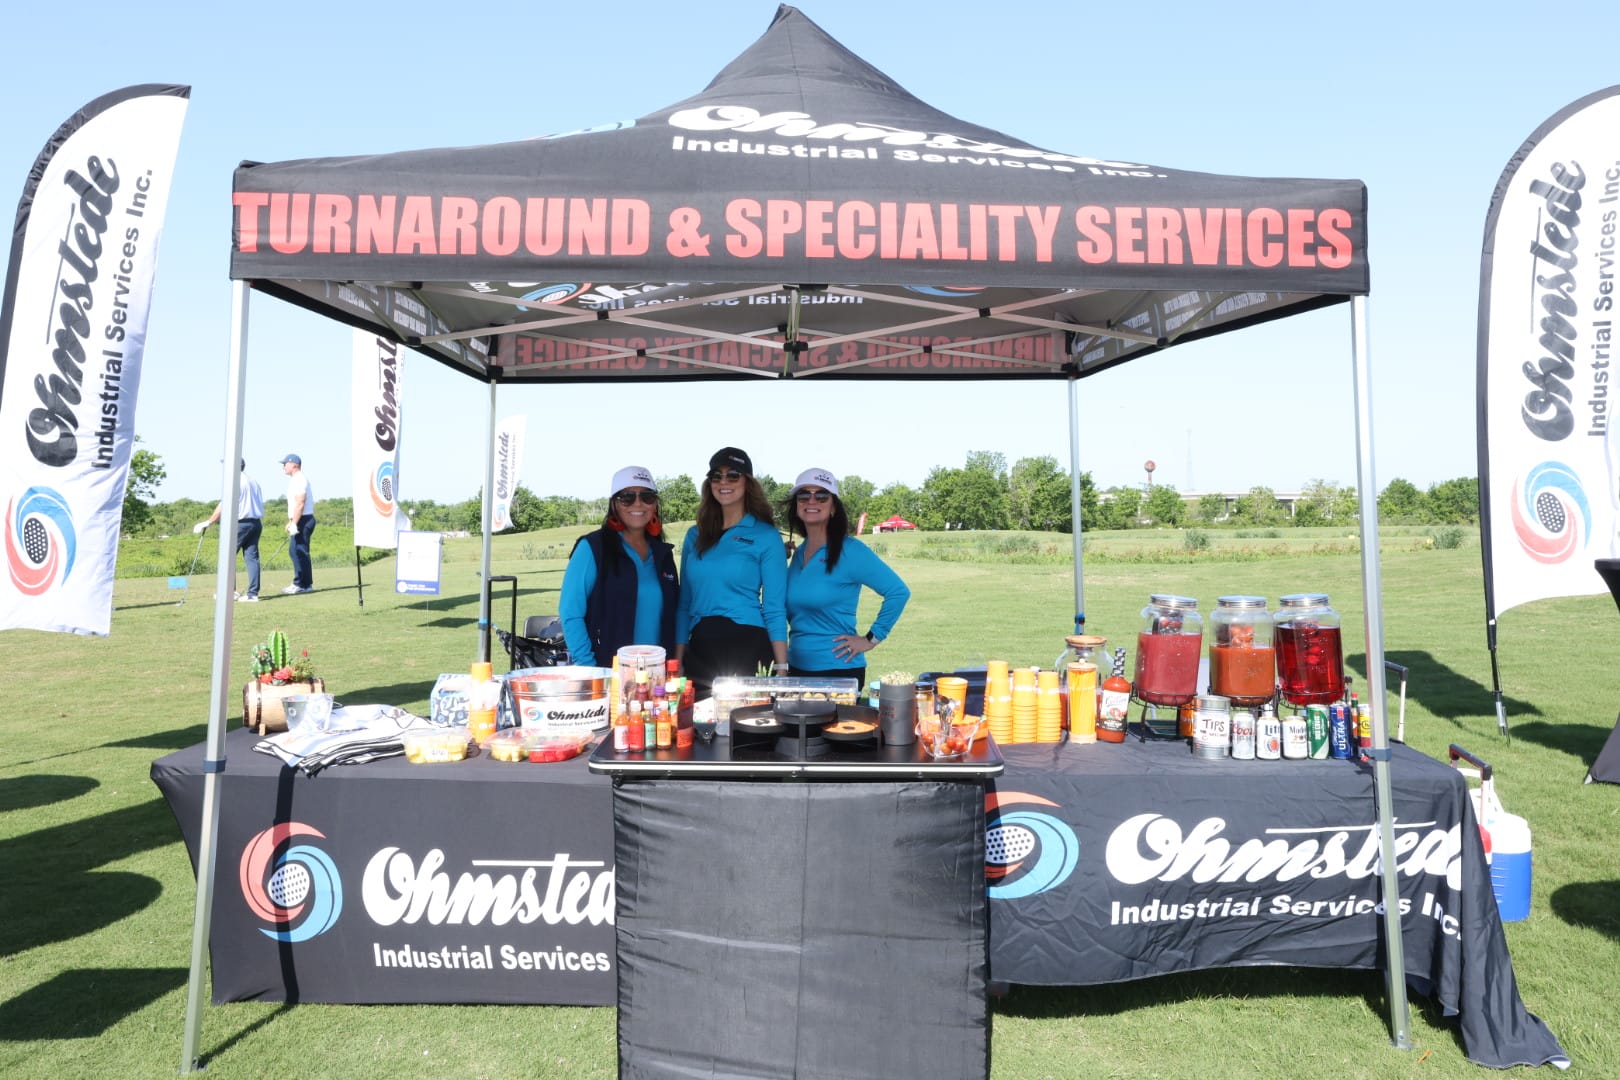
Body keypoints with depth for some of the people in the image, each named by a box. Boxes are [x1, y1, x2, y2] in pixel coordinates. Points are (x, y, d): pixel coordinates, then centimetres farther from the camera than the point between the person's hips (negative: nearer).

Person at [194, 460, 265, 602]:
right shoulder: (254, 481, 14)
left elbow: (223, 506, -11)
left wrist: (208, 522, -5)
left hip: (241, 523, -7)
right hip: (256, 523, 7)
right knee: (252, 557, 4)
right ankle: (253, 593, -1)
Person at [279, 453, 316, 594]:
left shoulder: (299, 479, -14)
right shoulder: (296, 480, 19)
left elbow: (300, 503, -21)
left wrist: (294, 524, -23)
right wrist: (291, 522, 23)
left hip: (303, 520, -11)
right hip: (301, 521, 11)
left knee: (300, 552, -9)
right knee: (294, 551, 14)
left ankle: (303, 585, -7)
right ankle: (300, 583, 18)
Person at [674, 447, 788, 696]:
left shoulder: (766, 536, -1)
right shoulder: (695, 535, 12)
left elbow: (775, 609, -4)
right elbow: (684, 603, 13)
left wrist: (781, 670, -9)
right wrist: (678, 662, 7)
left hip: (748, 647, -4)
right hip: (700, 649, 4)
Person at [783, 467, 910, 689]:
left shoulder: (849, 550, -12)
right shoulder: (798, 554, 8)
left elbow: (898, 592, -14)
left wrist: (871, 639, -12)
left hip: (838, 671, -6)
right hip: (797, 669, 7)